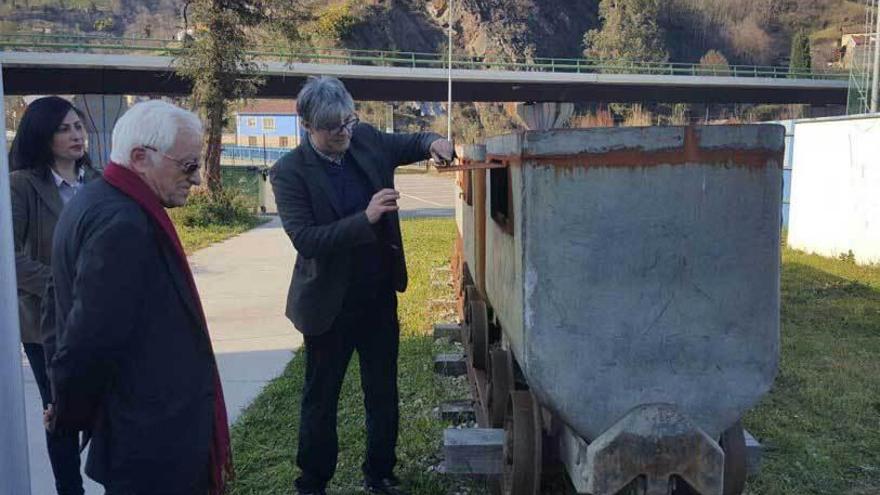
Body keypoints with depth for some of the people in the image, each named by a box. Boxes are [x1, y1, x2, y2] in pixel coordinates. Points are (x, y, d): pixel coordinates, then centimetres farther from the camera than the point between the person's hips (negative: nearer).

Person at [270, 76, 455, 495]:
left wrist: (434, 143, -11)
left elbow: (411, 143, 13)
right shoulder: (289, 172, -15)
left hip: (380, 297, 5)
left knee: (383, 394, 16)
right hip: (330, 304, -4)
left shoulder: (366, 140, -2)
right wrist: (366, 218, -32)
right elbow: (305, 240, -23)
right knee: (320, 401, 12)